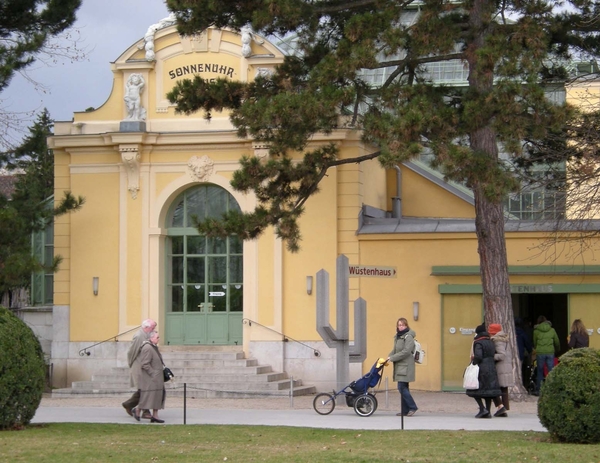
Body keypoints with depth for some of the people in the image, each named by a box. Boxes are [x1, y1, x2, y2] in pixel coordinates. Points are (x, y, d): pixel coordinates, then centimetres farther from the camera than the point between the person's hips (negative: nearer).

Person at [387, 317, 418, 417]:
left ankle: (412, 407, -4)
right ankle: (405, 411, 12)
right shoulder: (397, 337, 16)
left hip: (405, 366, -9)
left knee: (402, 388, -13)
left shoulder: (408, 337, -11)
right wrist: (389, 357, -1)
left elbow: (406, 352, -18)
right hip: (399, 366, 9)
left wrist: (392, 358, -17)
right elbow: (395, 350, 20)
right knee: (403, 388, 9)